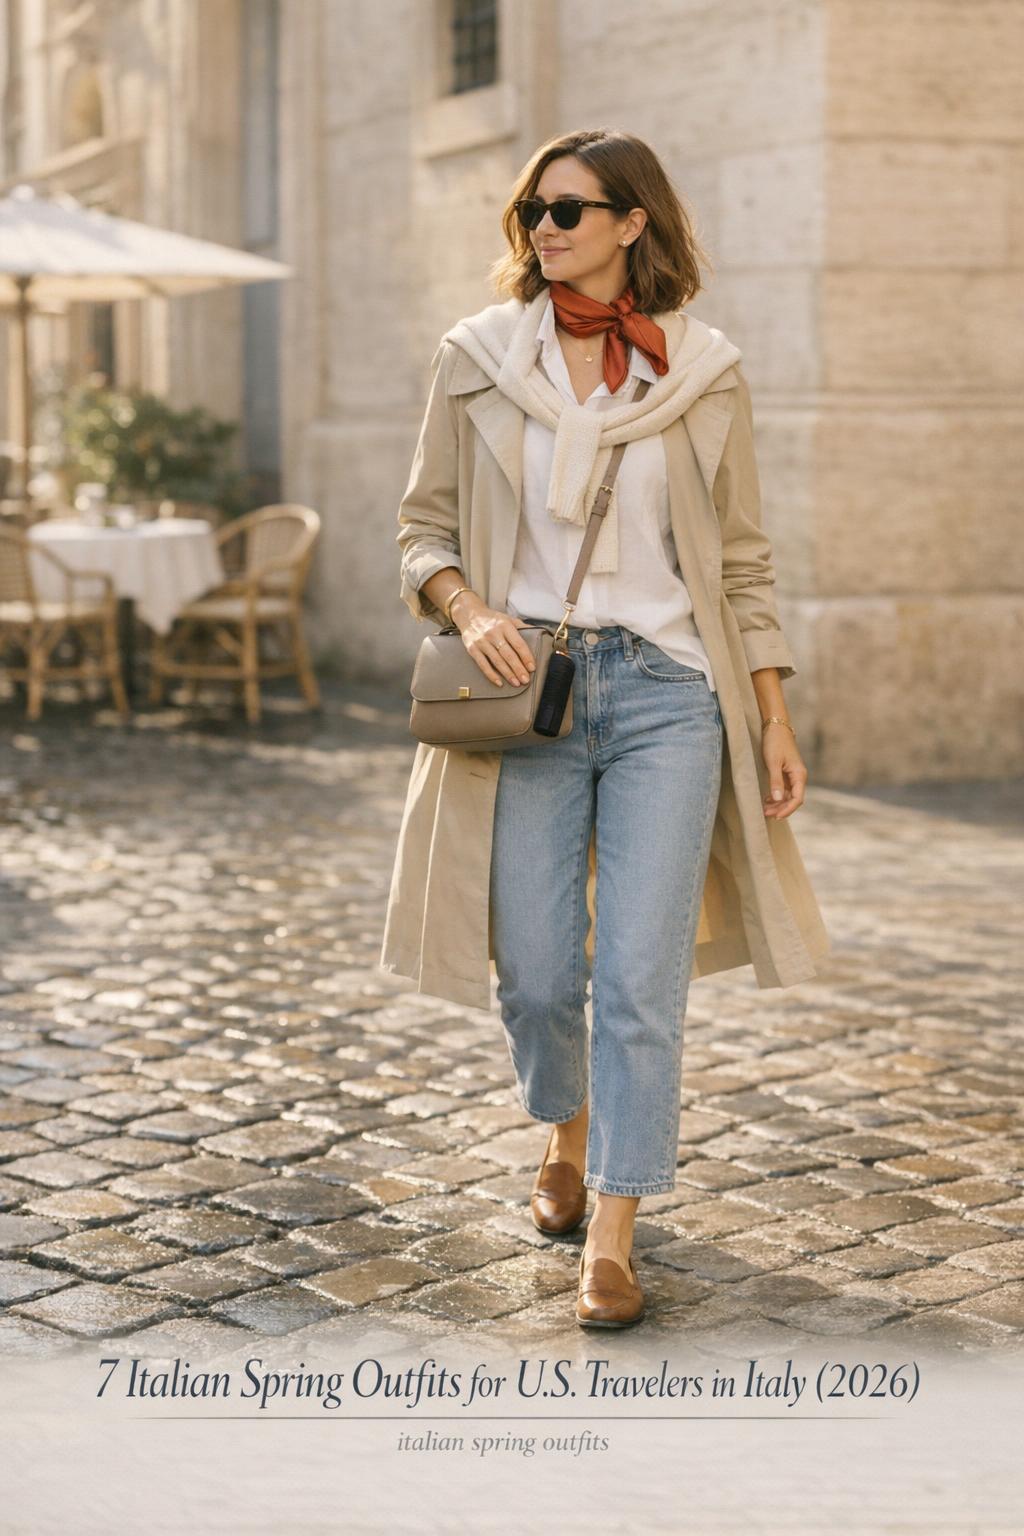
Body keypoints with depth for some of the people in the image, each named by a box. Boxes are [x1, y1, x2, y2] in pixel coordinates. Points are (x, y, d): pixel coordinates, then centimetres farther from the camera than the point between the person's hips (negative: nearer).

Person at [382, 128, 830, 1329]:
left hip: (664, 692, -1)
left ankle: (614, 1240, 1)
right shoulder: (477, 359, 4)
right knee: (536, 975, 4)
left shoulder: (701, 374, 3)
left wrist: (778, 727, 5)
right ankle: (568, 1128, 36)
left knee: (640, 976, -7)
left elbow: (741, 563, 8)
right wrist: (472, 612, -12)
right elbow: (425, 526, 9)